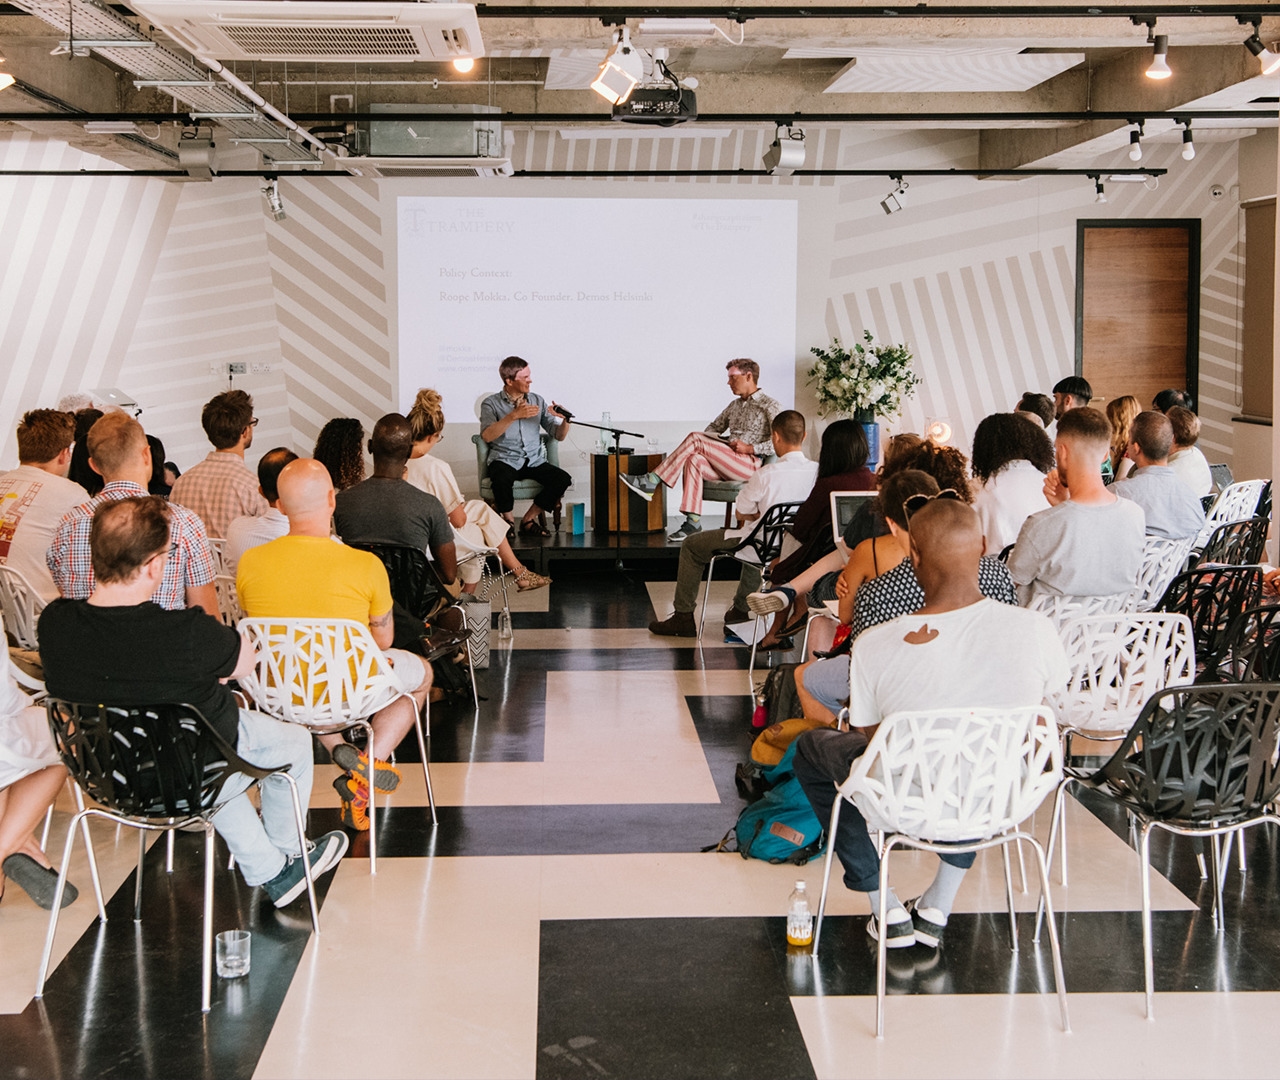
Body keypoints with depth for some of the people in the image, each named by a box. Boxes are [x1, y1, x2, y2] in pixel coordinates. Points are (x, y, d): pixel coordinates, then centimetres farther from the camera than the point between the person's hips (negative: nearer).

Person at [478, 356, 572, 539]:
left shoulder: (537, 401, 13)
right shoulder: (491, 403, 2)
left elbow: (559, 435, 11)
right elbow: (487, 436, -16)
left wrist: (565, 420, -12)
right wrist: (514, 416, -24)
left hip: (534, 461, 4)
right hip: (505, 460, -4)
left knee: (563, 479, -24)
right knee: (502, 479, -38)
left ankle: (528, 520, -8)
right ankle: (509, 520, -9)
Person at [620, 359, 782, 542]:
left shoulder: (769, 405, 0)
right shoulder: (735, 405, 25)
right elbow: (715, 426, 32)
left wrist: (750, 448, -17)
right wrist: (705, 442, 9)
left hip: (750, 465, -7)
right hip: (727, 464, 7)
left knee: (695, 439, -20)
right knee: (694, 460, -24)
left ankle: (651, 482, -22)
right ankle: (693, 521, -30)